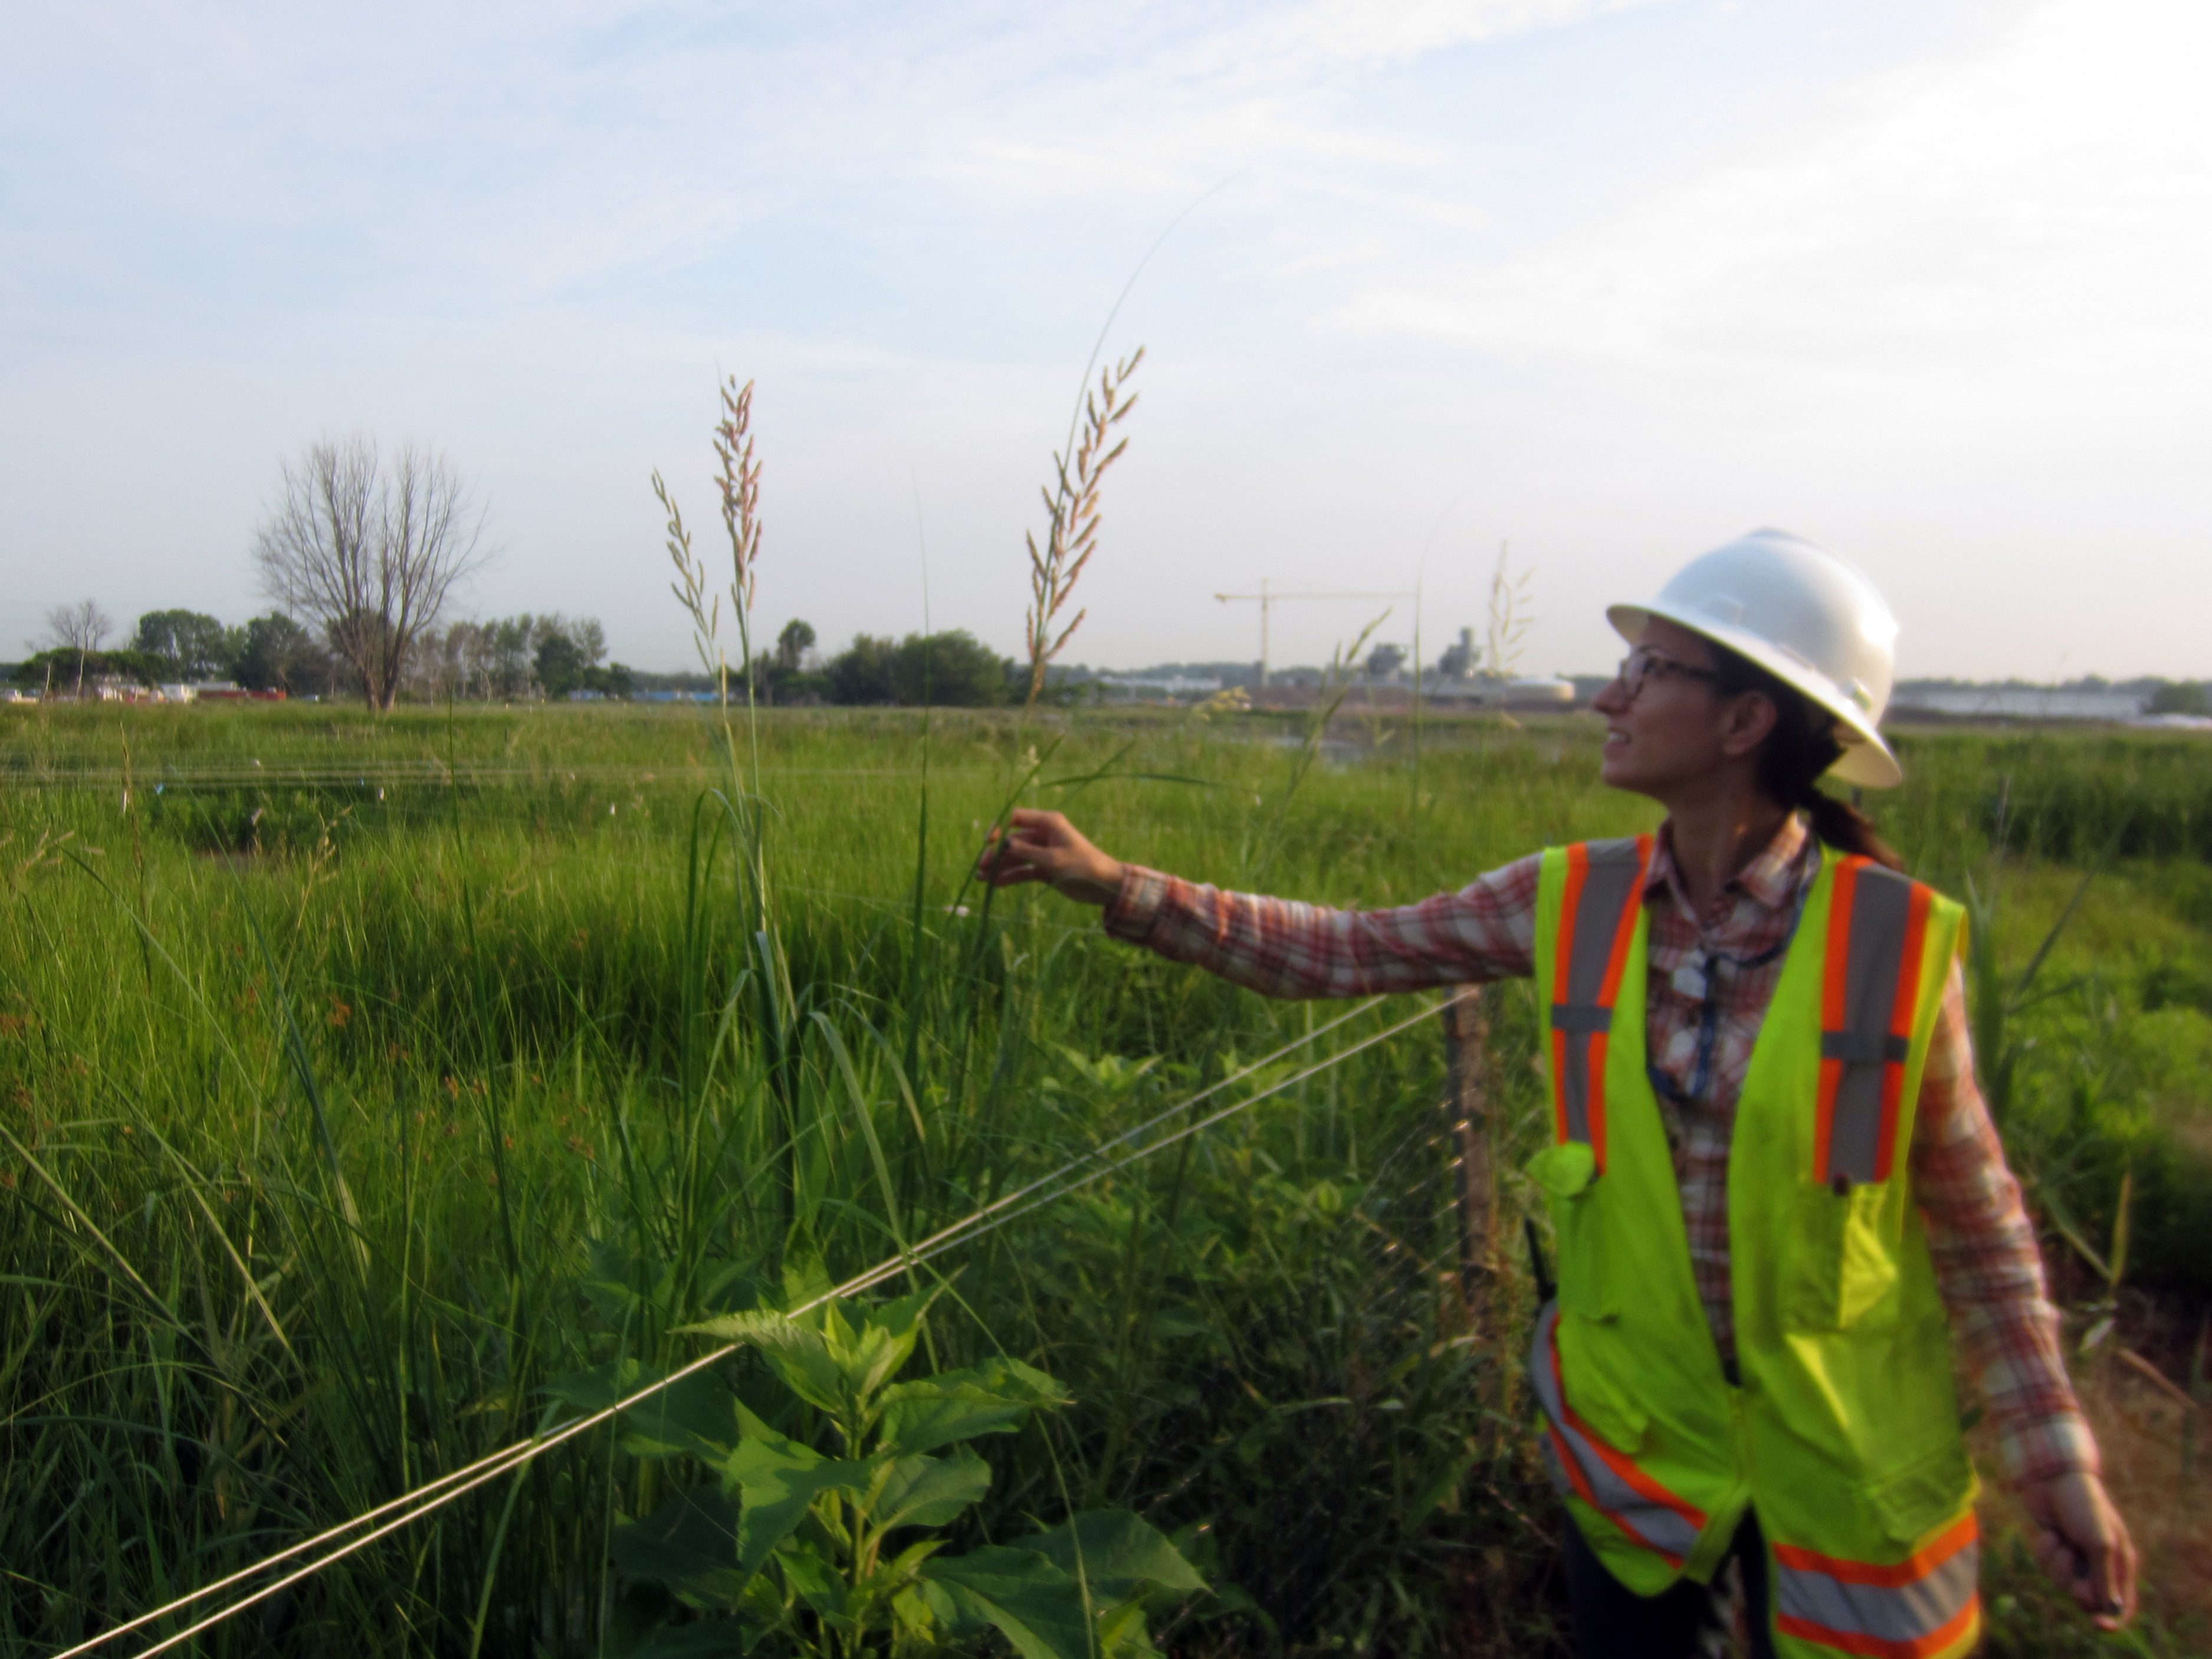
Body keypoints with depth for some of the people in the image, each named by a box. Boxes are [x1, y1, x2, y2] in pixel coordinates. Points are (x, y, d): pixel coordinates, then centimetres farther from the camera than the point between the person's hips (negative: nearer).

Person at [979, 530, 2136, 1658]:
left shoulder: (1896, 939, -16)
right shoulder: (1571, 904, -10)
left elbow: (1976, 1217, -6)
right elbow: (1340, 955, -6)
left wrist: (2053, 1451, -6)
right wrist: (1113, 884, -11)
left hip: (1846, 1458, -2)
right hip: (1636, 1433, 2)